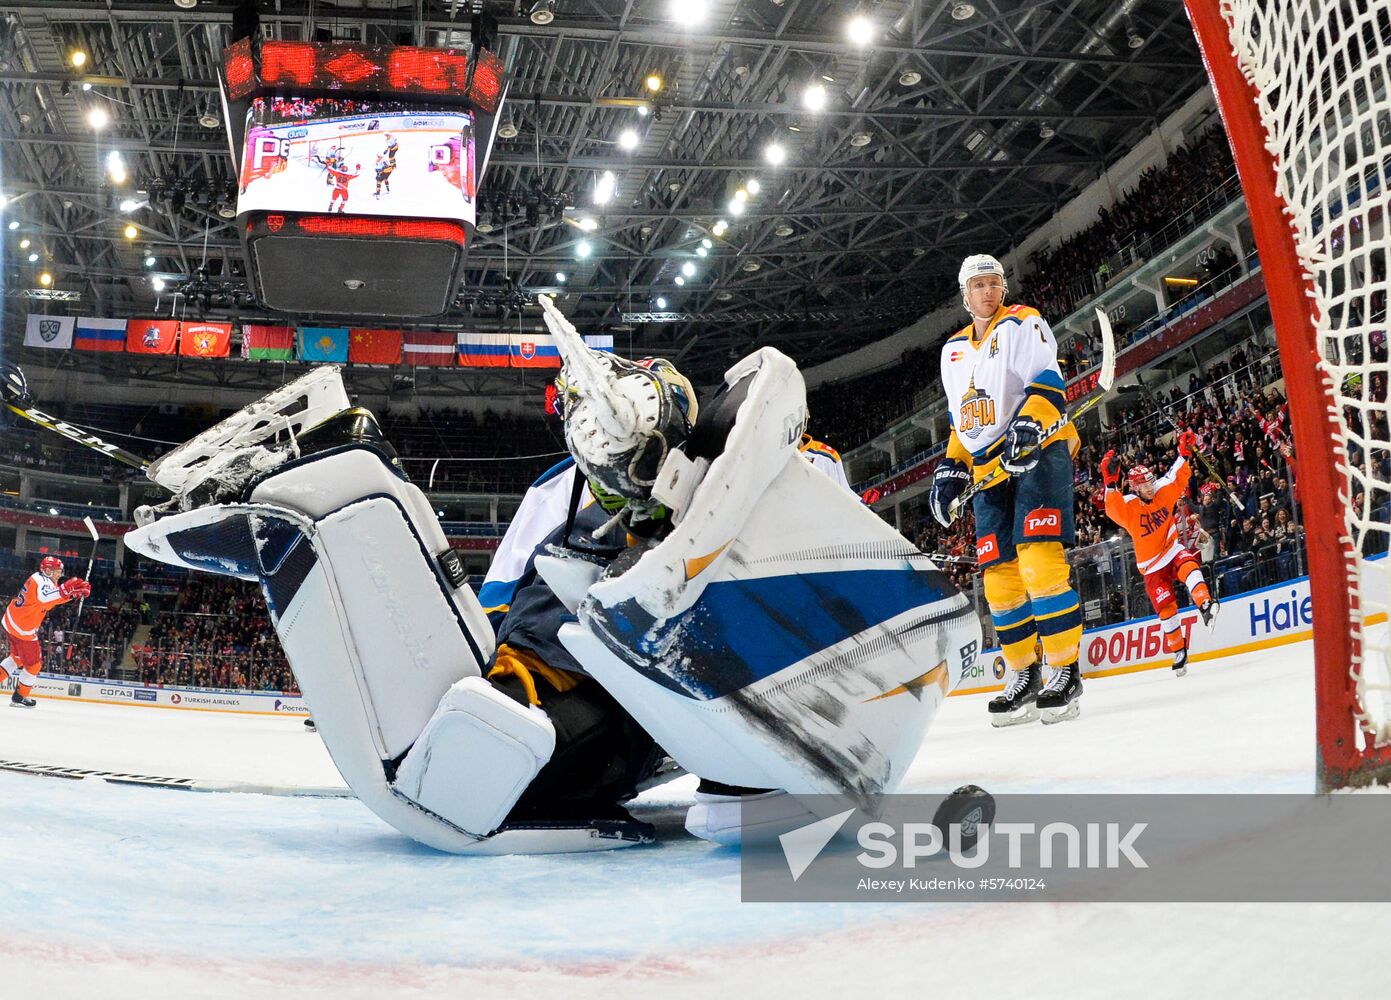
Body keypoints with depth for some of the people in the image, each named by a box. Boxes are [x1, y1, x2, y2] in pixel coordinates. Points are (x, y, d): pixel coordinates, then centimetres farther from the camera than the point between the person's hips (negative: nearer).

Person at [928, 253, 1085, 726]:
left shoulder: (1023, 323, 1)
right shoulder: (953, 350, 20)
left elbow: (1048, 382, -12)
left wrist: (1028, 425, -29)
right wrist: (951, 468, 14)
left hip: (1040, 454, -6)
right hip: (990, 470, 6)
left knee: (1039, 559, -20)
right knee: (999, 575, 2)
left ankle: (1065, 671, -15)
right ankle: (1023, 677, 12)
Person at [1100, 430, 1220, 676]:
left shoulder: (1163, 493, -3)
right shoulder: (1128, 507, -16)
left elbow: (1179, 479, -1)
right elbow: (1112, 509, -36)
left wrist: (1184, 453, -14)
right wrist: (1110, 483, -49)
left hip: (1173, 549, 2)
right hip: (1152, 565, -2)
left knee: (1189, 566, -34)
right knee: (1165, 608, -3)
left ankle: (1205, 605, -48)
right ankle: (1178, 651, 10)